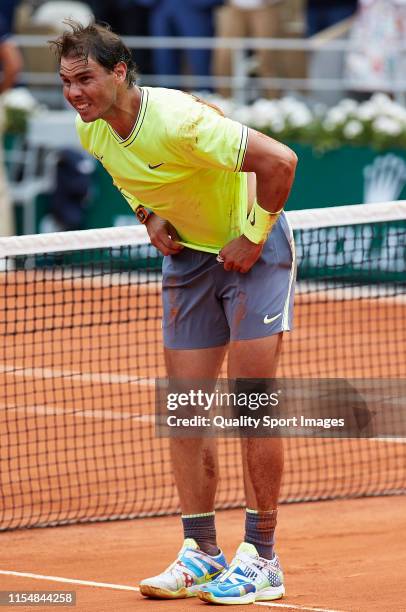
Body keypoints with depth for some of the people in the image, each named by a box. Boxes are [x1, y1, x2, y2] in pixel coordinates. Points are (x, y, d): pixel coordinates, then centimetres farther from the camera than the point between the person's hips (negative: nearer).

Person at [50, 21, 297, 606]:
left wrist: (254, 238, -20)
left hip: (250, 249, -7)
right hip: (187, 254, 7)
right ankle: (200, 552, 9)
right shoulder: (91, 129, -7)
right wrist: (150, 217, -1)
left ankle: (260, 558, -4)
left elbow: (280, 159, -29)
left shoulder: (177, 121, -31)